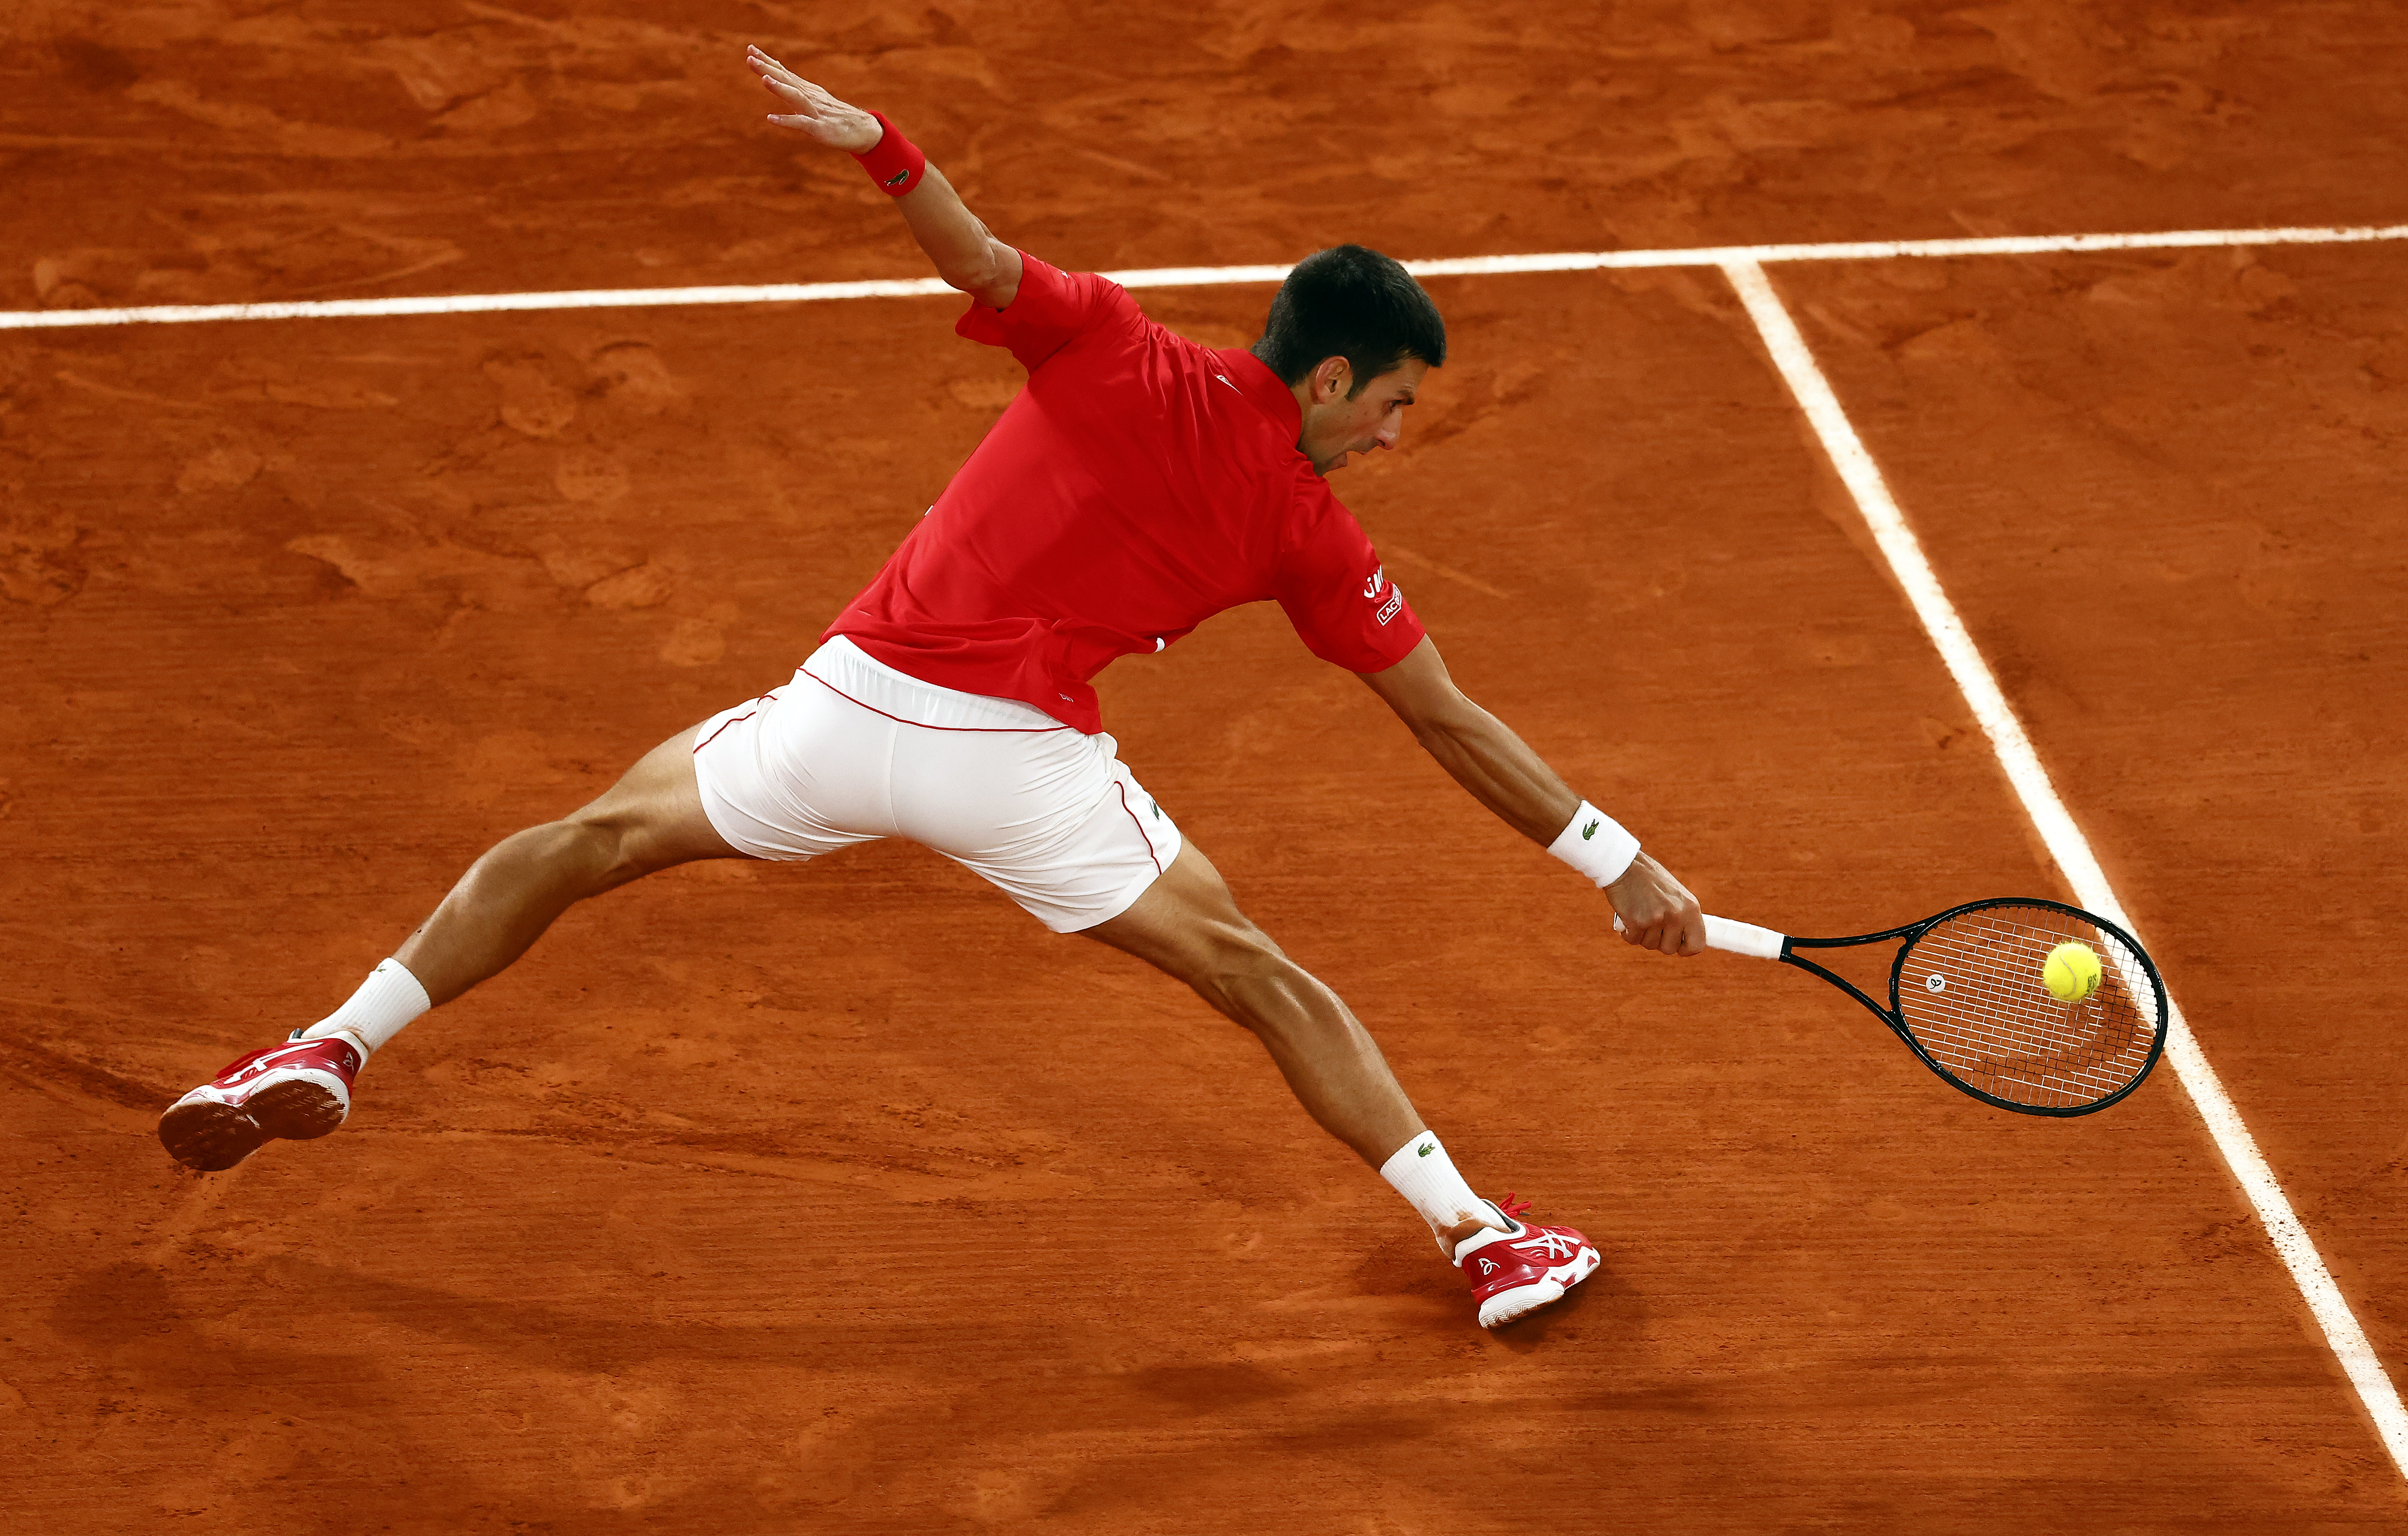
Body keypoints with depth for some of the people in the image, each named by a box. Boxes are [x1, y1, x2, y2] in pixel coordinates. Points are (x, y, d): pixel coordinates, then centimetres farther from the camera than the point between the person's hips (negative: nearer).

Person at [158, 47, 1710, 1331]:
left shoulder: (1114, 353, 6)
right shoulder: (1313, 535, 6)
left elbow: (977, 256, -14)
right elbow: (1450, 721, 8)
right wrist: (1619, 860, 14)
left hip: (852, 701, 1)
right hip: (1023, 760, -1)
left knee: (592, 838, 22)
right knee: (1259, 974, 15)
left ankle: (336, 1046, 20)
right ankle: (1479, 1234, 12)